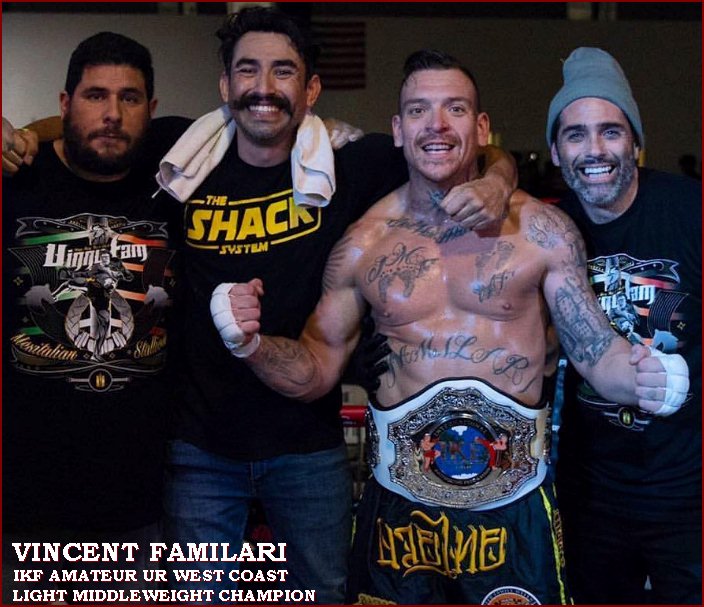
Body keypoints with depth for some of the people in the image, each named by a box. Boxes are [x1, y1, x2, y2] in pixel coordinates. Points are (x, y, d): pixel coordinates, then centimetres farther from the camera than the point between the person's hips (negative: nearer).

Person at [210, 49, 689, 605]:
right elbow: (317, 369, 6)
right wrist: (251, 344, -12)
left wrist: (649, 377, -23)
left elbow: (598, 352, -2)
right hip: (397, 504, 2)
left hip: (515, 509, -1)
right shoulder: (363, 244, 0)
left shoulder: (541, 231, -5)